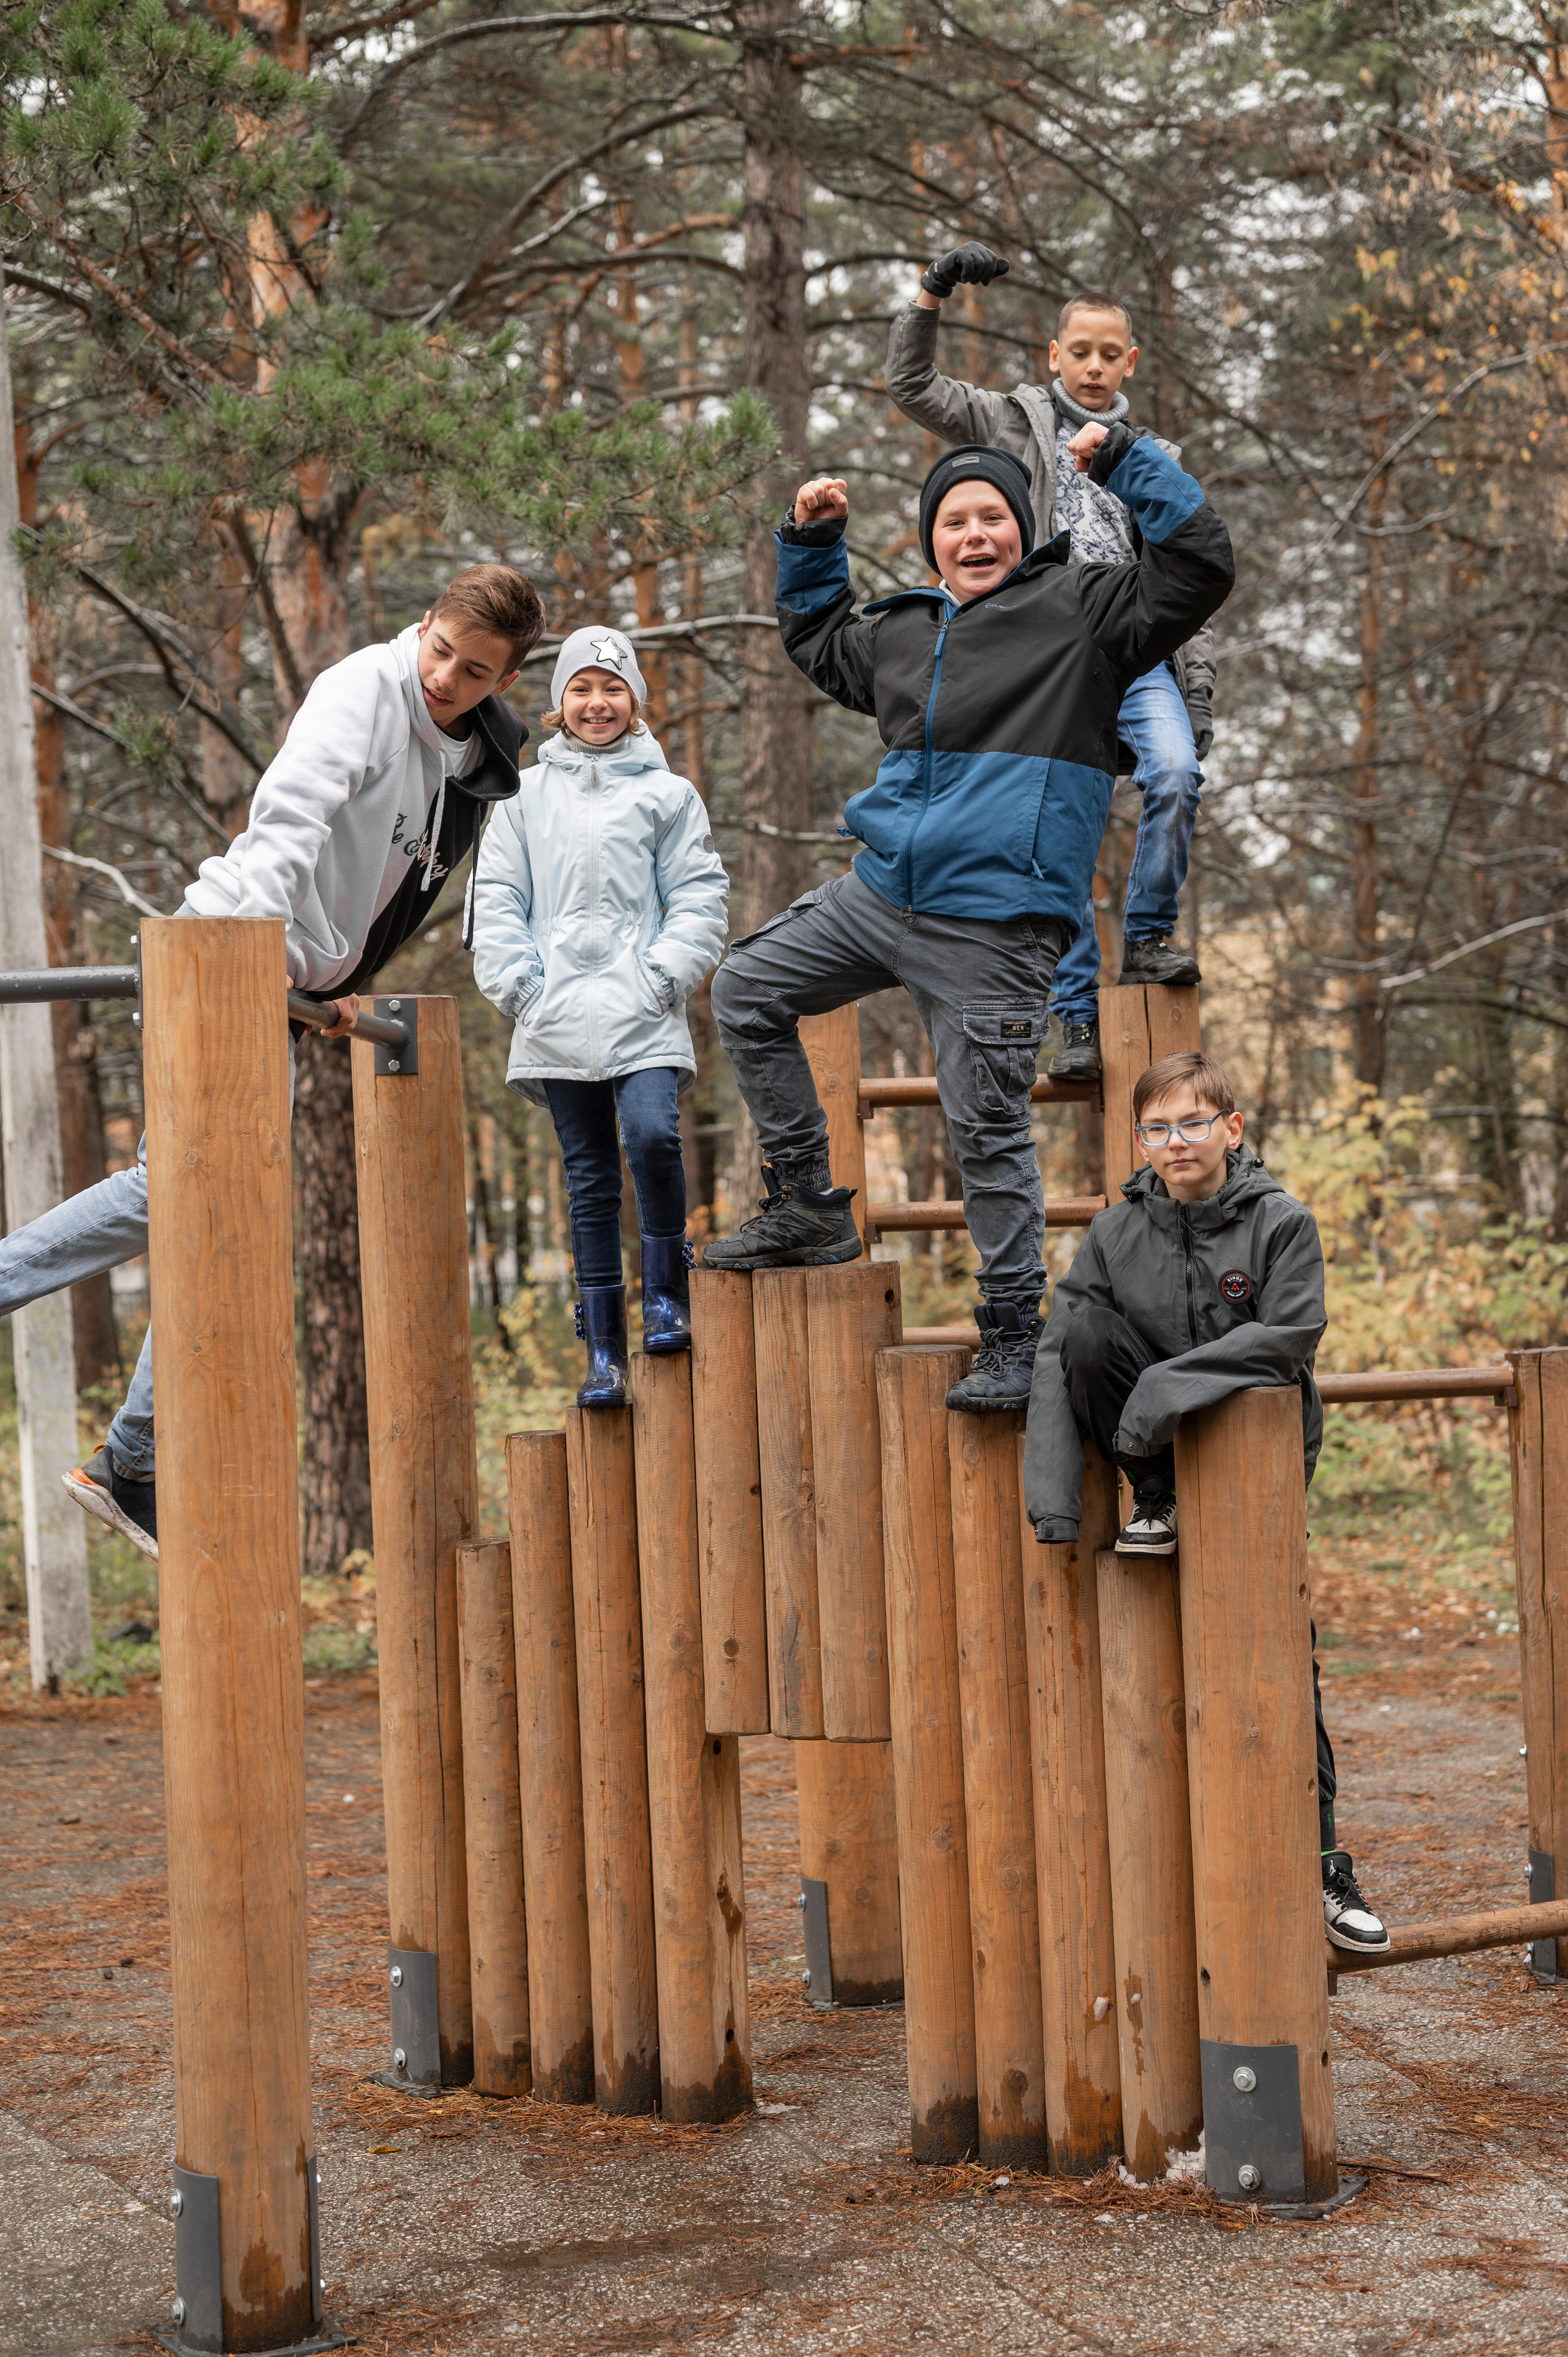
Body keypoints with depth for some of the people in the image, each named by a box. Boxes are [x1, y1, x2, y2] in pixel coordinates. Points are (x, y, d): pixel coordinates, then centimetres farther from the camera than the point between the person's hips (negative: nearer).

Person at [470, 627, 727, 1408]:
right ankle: (603, 1351, 9)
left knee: (653, 1137, -23)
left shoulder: (667, 794, 7)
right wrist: (519, 984, 0)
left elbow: (699, 896, 4)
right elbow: (496, 899, 12)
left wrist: (664, 975, -8)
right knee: (589, 1177, 4)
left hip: (643, 1014, -2)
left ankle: (665, 1292, 0)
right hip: (557, 1020, 2)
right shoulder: (527, 795, 13)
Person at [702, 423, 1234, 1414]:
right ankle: (809, 1208, 22)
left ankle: (1015, 1337, 7)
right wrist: (813, 542, 26)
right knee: (746, 993, 14)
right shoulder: (904, 631, 16)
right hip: (879, 894, 7)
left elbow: (1200, 566, -11)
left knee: (989, 1130, -5)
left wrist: (1127, 458, -8)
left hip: (995, 925, -7)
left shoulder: (1078, 613, -2)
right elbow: (817, 639, 37)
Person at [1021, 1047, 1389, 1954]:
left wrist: (1173, 1380, -32)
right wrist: (1055, 1496, -19)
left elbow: (1292, 1333, -21)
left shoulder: (1282, 1222, -10)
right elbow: (1057, 1357, -8)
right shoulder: (1117, 1233, -3)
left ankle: (1321, 1854, -1)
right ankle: (1157, 1503, -7)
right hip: (1157, 1439, 2)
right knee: (1087, 1326, -21)